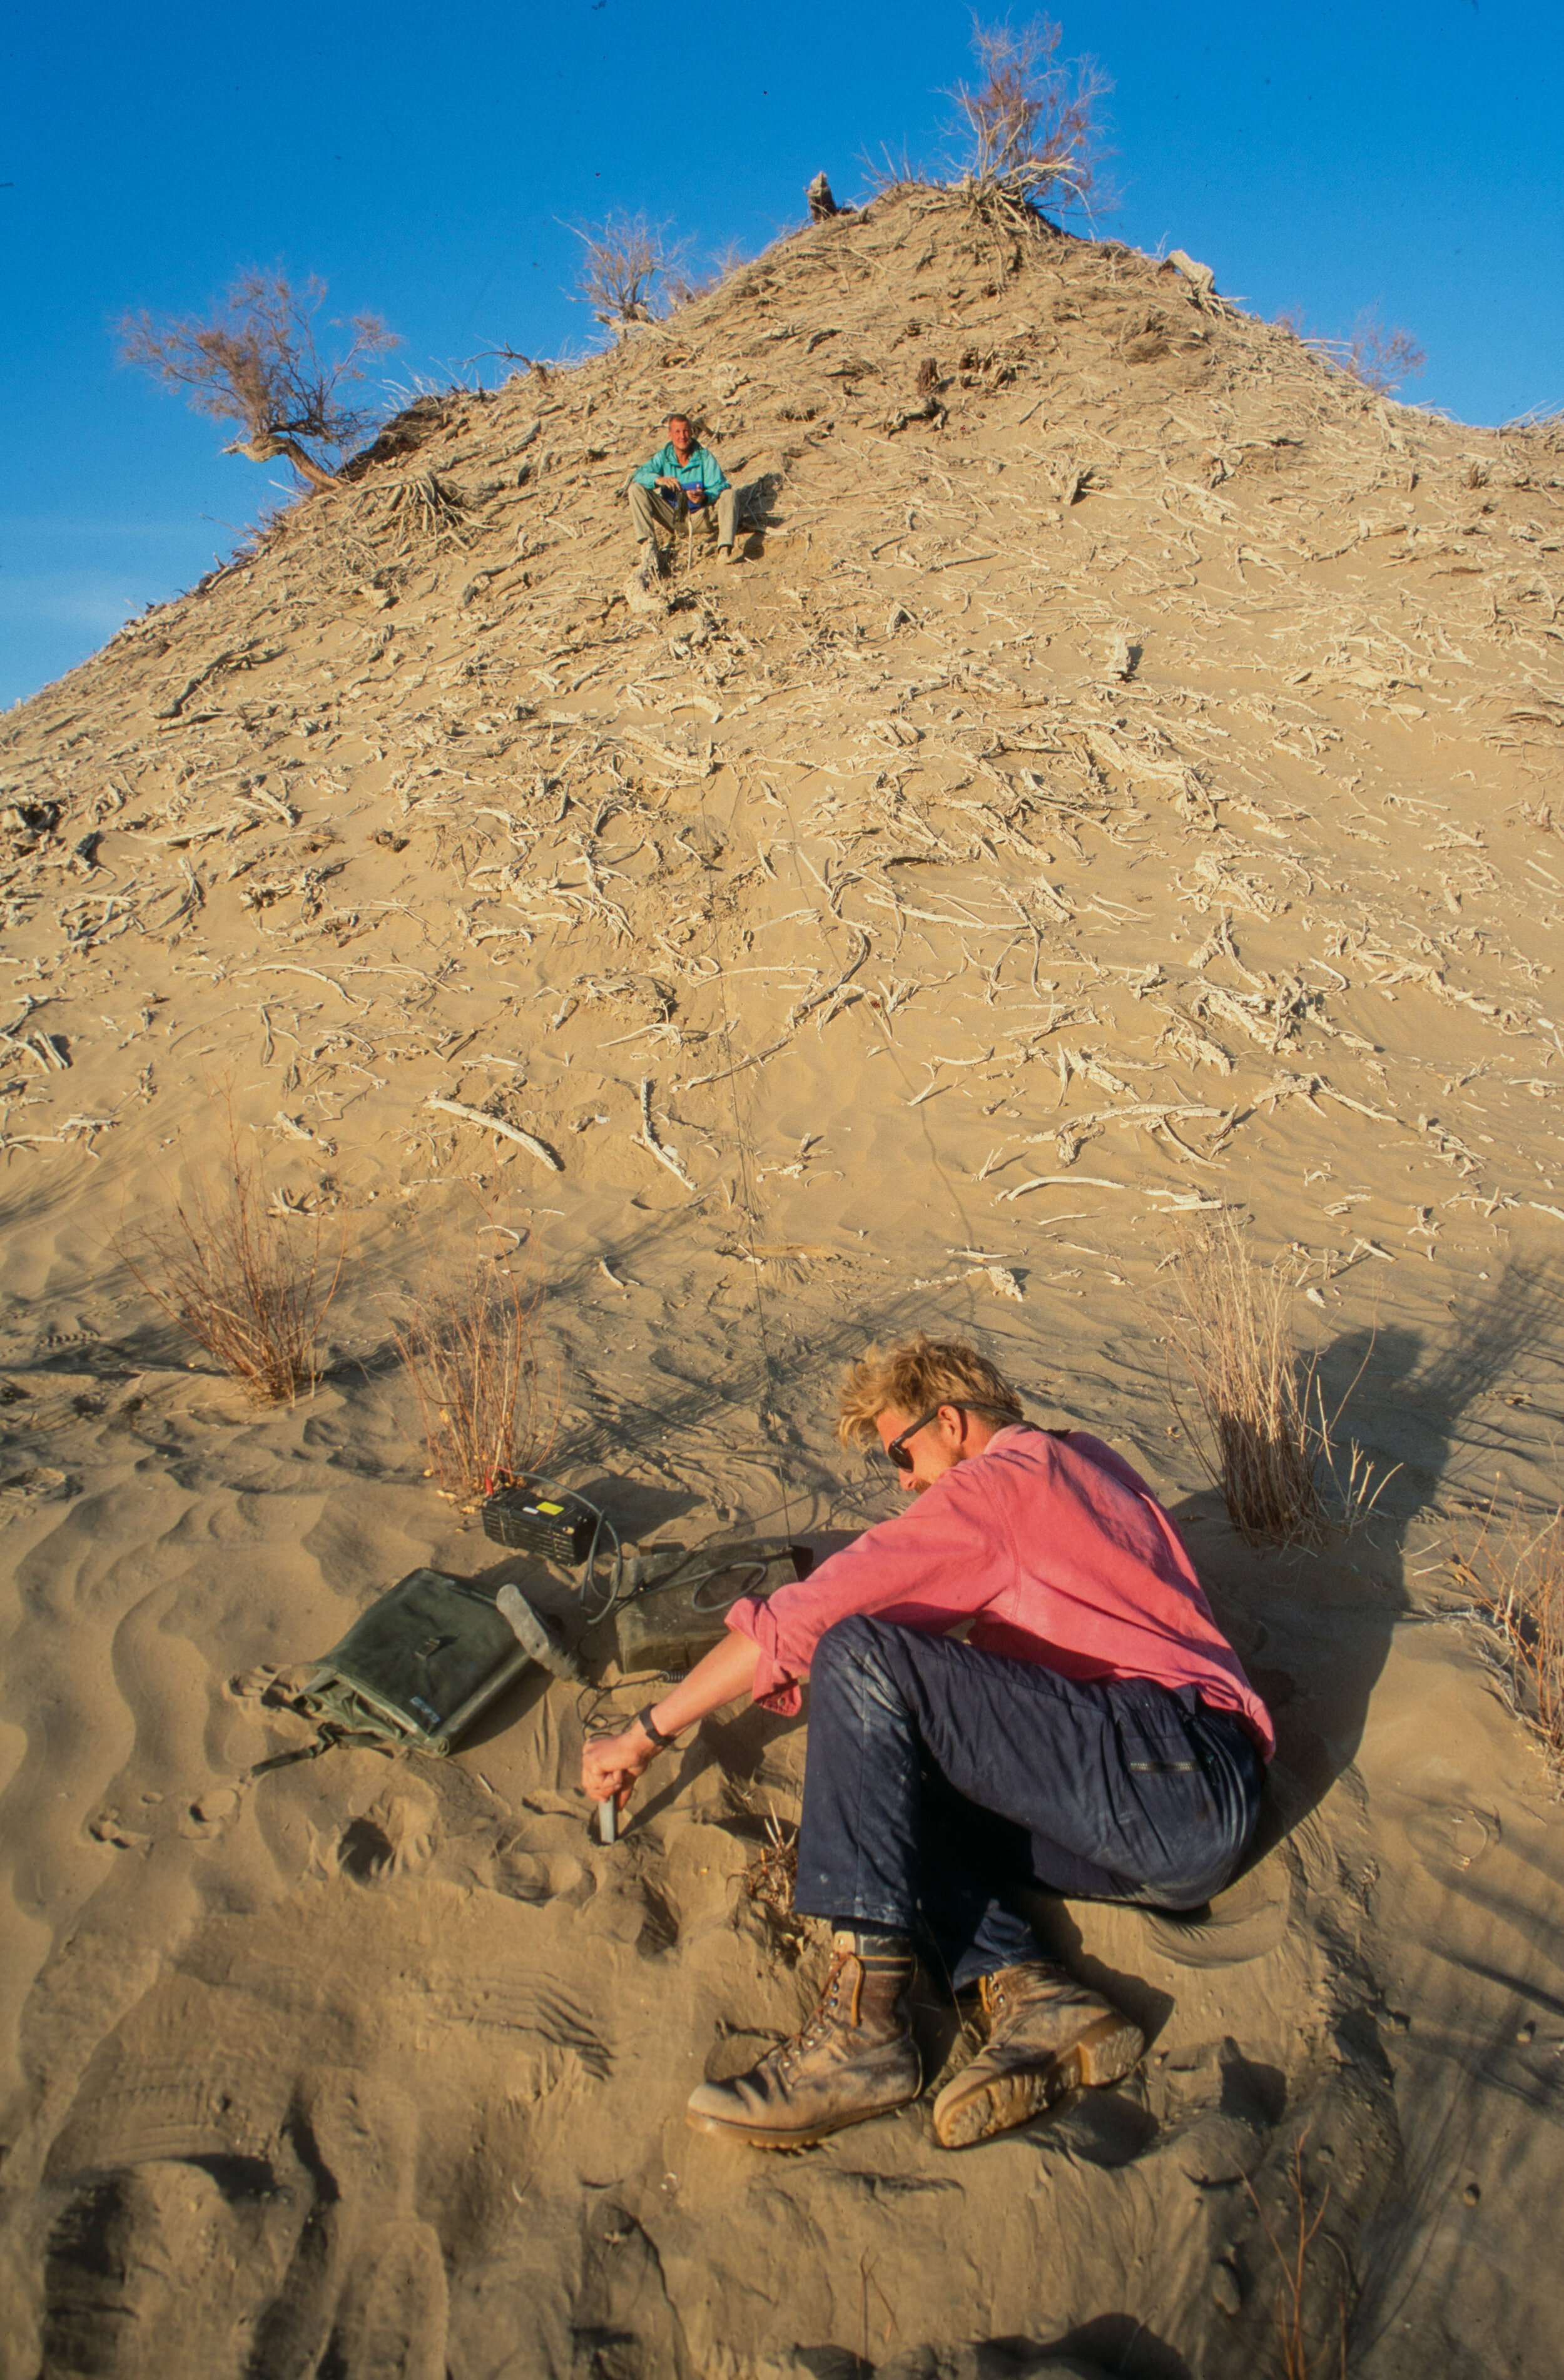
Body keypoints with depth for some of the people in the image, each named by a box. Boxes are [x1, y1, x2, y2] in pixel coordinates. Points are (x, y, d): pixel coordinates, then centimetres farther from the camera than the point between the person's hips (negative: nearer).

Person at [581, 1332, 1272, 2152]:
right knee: (880, 1790, 9)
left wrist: (645, 1733, 1)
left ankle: (863, 2024, -24)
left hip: (1172, 1768, -10)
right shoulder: (1087, 1462, 24)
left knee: (860, 1658, -19)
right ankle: (1030, 1997, -13)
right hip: (1205, 1823, 10)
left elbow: (799, 1620, -8)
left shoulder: (998, 1480, -4)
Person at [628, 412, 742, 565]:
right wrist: (659, 480, -37)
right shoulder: (663, 457, 1)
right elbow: (640, 475, -13)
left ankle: (725, 550, -43)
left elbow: (719, 487, -13)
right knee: (636, 488, -15)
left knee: (730, 494, -24)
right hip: (672, 519, 1)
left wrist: (704, 497, -37)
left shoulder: (705, 457, -3)